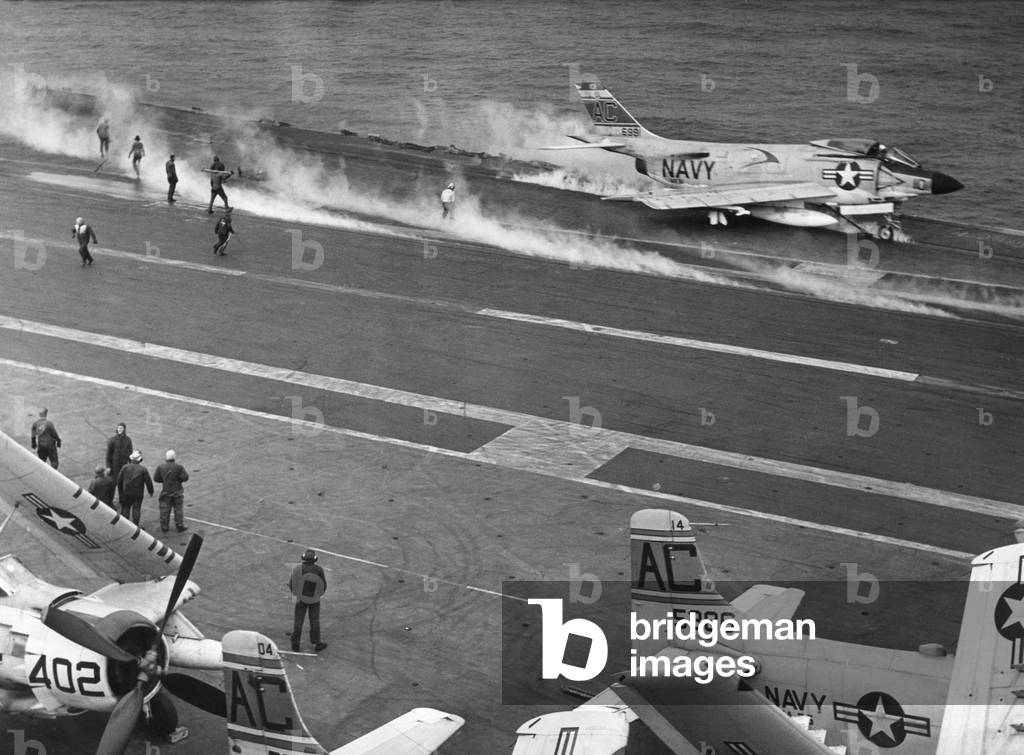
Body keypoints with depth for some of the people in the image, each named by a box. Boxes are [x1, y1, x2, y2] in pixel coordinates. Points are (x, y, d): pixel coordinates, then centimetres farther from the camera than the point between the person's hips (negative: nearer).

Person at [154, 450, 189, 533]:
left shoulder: (160, 467, -4)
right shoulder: (178, 467, -12)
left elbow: (156, 479, 2)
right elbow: (185, 477, -13)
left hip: (166, 491, 2)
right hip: (177, 491, -2)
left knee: (164, 510, 10)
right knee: (178, 509, 8)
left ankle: (164, 526, 17)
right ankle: (180, 525, 14)